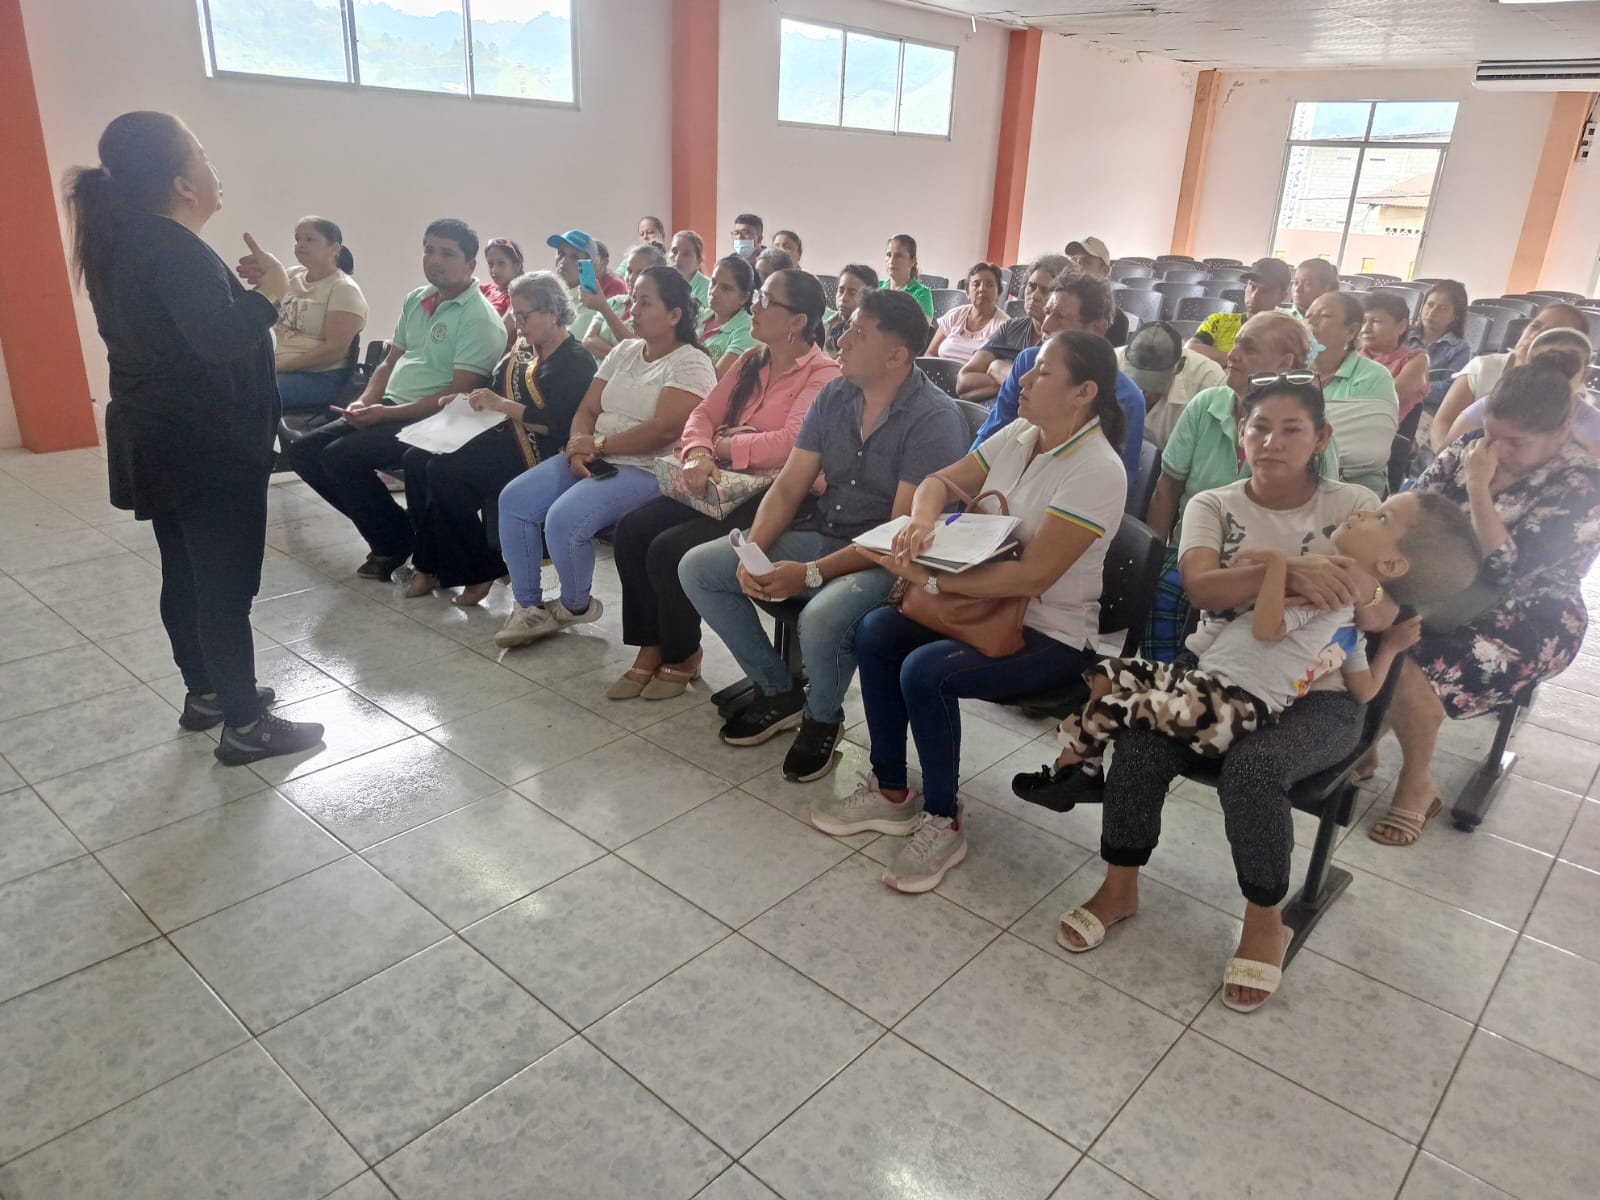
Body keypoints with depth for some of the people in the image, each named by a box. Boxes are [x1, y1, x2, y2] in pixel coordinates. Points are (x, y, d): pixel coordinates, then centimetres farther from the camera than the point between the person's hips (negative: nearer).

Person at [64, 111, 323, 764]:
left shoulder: (123, 240, 11)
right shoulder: (171, 249, -20)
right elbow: (221, 336, -33)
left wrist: (238, 283, 5)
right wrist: (271, 288, -18)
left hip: (158, 446, 10)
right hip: (207, 451, -10)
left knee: (186, 575, 18)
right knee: (227, 588, -3)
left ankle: (204, 693, 32)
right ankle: (245, 726, 6)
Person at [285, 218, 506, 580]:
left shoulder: (479, 318, -12)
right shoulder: (416, 300, 14)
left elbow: (460, 394, -19)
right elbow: (390, 362, 20)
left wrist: (387, 413, -19)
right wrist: (365, 402, 0)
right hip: (389, 409, 9)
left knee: (339, 456, -25)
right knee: (303, 451, 0)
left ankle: (397, 542, -4)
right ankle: (384, 528, 7)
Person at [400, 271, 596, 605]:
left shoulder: (576, 362, -10)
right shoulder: (522, 351, 16)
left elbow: (559, 425, -21)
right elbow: (496, 392, 20)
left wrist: (503, 405, -22)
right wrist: (465, 402, -2)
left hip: (535, 454, -9)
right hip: (502, 438, 9)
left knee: (444, 471, -23)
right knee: (417, 459, -7)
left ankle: (479, 570, -7)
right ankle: (430, 564, -1)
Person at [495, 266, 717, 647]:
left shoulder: (690, 364, -8)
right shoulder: (624, 351, 16)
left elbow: (664, 430, -21)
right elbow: (587, 410, 12)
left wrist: (599, 446, -14)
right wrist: (579, 447, -10)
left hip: (647, 472, -8)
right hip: (594, 460, 8)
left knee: (563, 519, -28)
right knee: (514, 499, -9)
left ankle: (576, 606, 0)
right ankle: (528, 606, 2)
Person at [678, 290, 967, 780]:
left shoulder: (935, 419, -17)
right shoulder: (833, 397, 3)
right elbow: (787, 488, 5)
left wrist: (811, 573, -28)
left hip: (885, 559, -7)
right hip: (819, 535, 7)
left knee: (822, 617, -37)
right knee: (697, 567, -3)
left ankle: (822, 718, -1)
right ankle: (778, 691, 11)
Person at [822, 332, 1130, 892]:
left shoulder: (1097, 472, -21)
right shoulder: (1018, 435, 2)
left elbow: (1032, 575, -27)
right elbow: (942, 481, 8)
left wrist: (930, 580, -27)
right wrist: (922, 519, -16)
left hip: (1052, 633, -7)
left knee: (926, 670, -28)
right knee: (876, 631, -11)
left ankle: (942, 822, -5)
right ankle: (890, 792, 4)